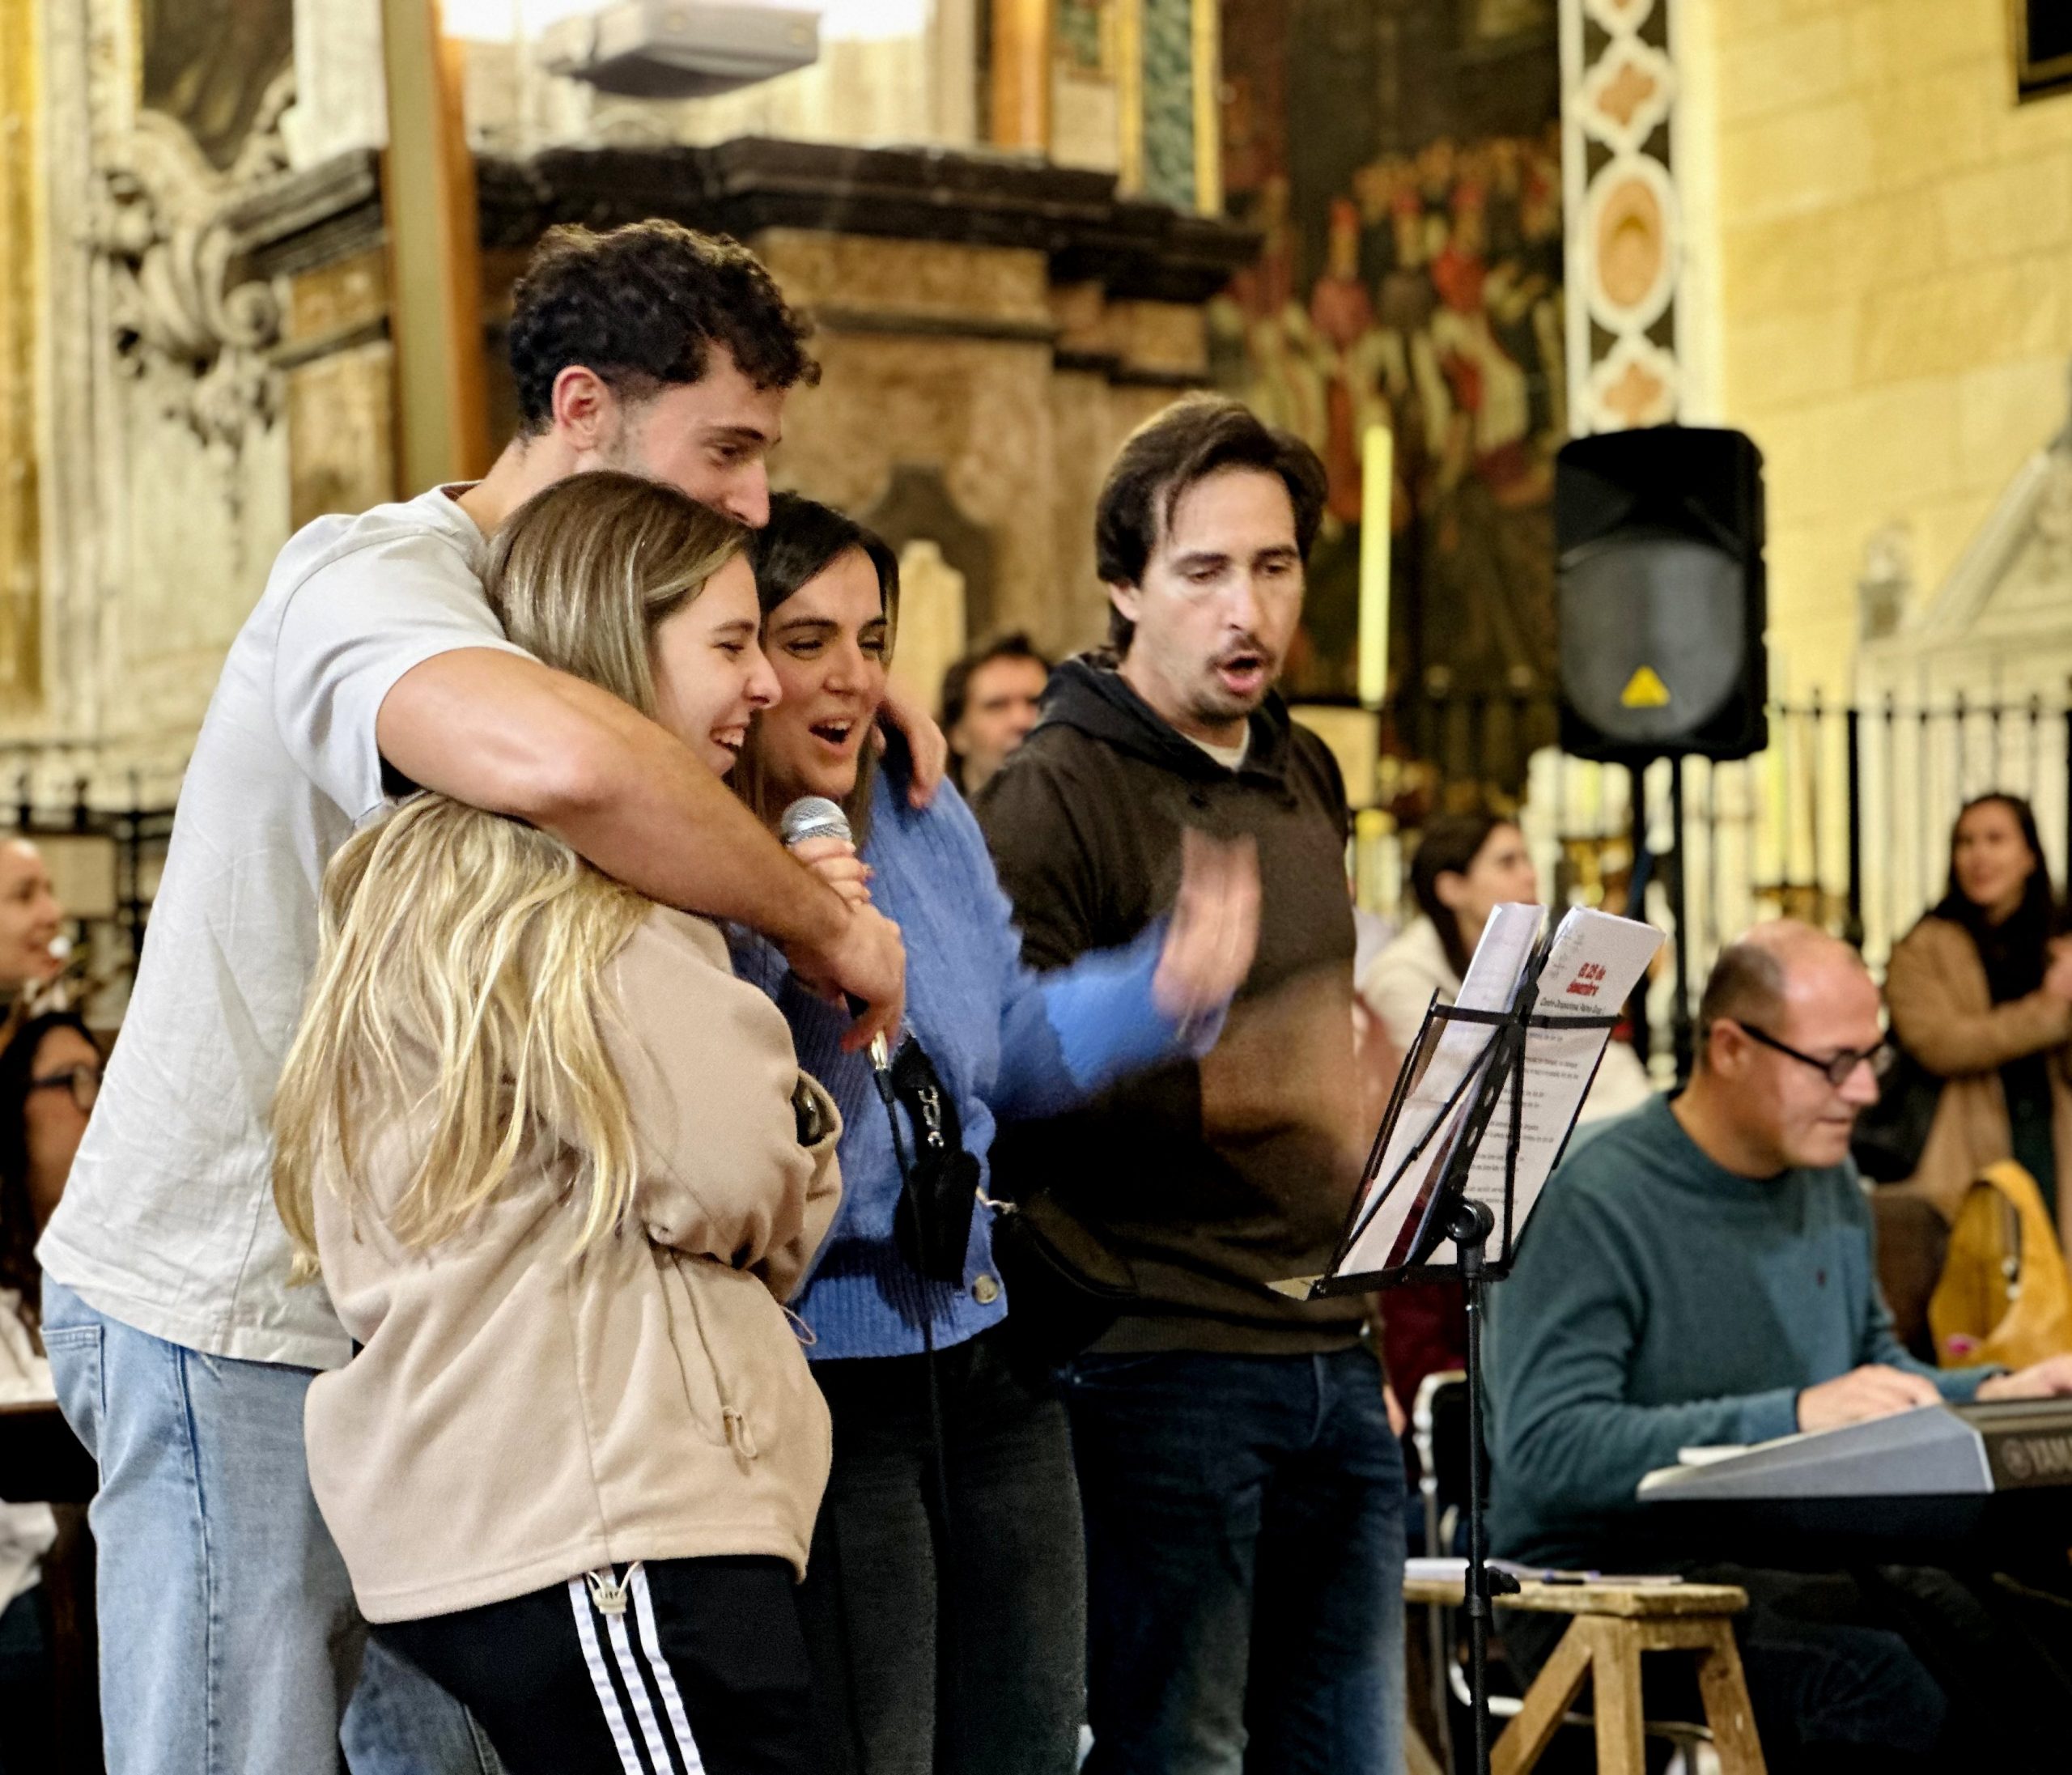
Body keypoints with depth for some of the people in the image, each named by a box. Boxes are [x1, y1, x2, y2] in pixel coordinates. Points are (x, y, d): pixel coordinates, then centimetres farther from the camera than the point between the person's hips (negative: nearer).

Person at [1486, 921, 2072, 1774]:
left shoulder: (1830, 1184, 12)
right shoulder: (1592, 1201, -15)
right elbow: (1545, 1449, -25)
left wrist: (1989, 1394, 3)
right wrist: (1790, 1417, -31)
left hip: (1797, 1562, 7)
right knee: (1873, 1680, -34)